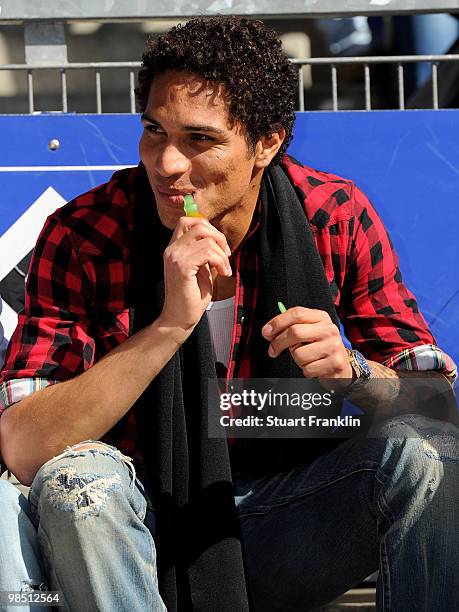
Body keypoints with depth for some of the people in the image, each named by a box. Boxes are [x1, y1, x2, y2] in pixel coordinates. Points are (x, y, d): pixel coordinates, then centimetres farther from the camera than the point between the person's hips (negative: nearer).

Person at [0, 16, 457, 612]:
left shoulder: (336, 217, -7)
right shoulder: (81, 235, -13)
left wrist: (350, 371, -26)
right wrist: (170, 324, -31)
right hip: (147, 532, -1)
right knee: (77, 477, -32)